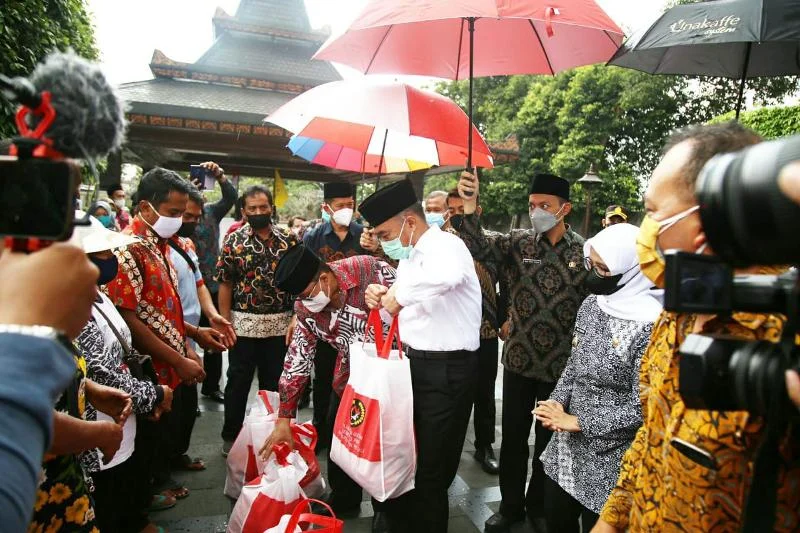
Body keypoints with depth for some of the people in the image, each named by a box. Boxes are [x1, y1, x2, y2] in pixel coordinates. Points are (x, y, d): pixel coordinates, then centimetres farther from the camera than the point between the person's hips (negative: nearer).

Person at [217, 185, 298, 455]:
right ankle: (231, 435, 26)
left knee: (273, 382, 13)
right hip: (243, 323, -1)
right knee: (238, 382, 10)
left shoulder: (288, 240, 2)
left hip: (279, 324, 2)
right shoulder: (234, 240, -3)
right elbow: (225, 284, -3)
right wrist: (224, 322, -8)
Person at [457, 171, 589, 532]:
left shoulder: (584, 251, -5)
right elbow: (477, 248, -18)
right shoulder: (519, 242, -2)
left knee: (548, 439, 16)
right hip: (518, 358, 1)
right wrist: (469, 205, -32)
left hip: (561, 363, -1)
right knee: (513, 437, 13)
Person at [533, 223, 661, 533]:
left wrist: (578, 422, -16)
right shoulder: (591, 304, 0)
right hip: (567, 445, 7)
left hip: (611, 458, -6)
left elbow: (642, 407, -19)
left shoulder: (650, 325, -22)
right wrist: (559, 402, -6)